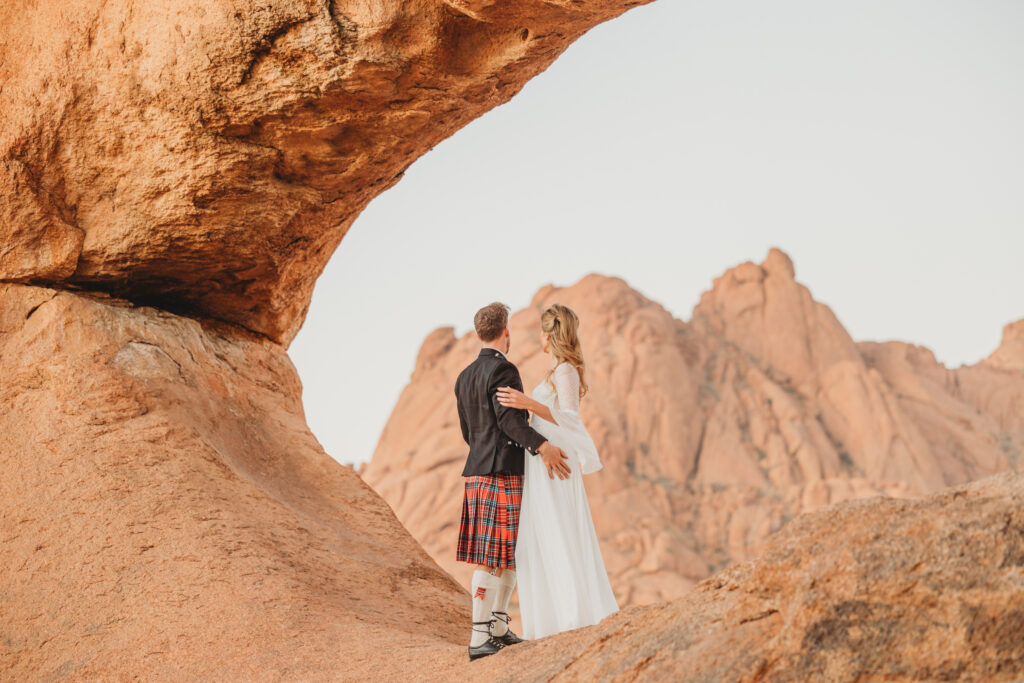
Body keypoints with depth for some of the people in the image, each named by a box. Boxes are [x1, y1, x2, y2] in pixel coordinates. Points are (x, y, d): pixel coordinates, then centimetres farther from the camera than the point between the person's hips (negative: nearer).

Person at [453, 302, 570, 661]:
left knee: (513, 554, 15)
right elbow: (510, 418, -22)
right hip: (503, 474, -9)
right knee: (491, 559, -6)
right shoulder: (502, 369, -10)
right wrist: (542, 446, -30)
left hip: (478, 472, 9)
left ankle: (498, 627, 20)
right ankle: (480, 637, -5)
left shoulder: (465, 377, 17)